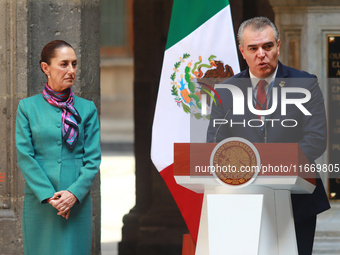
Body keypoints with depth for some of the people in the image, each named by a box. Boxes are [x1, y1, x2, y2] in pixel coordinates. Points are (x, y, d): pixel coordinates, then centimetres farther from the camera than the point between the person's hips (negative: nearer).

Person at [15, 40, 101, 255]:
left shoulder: (87, 108, 6)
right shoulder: (28, 107, 3)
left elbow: (93, 158, 2)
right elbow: (24, 157, -2)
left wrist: (75, 193, -12)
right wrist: (48, 195, -12)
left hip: (78, 201, 1)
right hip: (39, 202, -1)